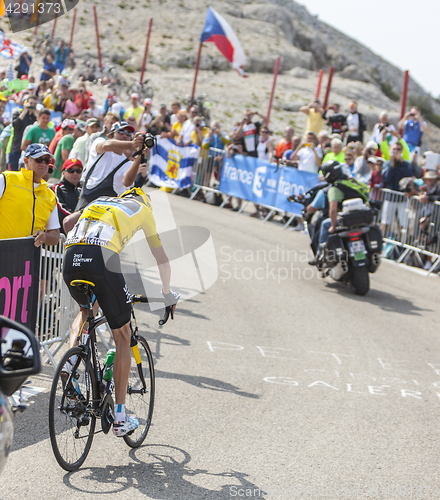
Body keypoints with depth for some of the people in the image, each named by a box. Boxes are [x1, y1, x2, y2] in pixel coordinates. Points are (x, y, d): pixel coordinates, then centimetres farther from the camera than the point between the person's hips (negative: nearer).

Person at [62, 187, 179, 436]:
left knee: (85, 310, 37)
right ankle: (120, 418, 11)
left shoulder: (98, 202, 36)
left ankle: (70, 360, 10)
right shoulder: (143, 208, 27)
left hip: (71, 257, 5)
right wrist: (168, 294, 44)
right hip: (102, 257, -4)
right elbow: (162, 258, 30)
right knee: (123, 337, 10)